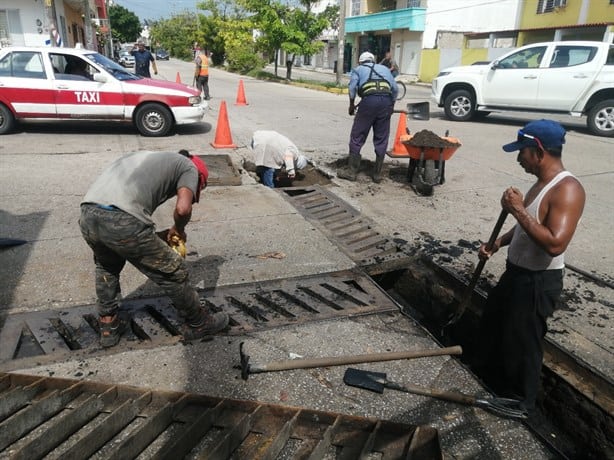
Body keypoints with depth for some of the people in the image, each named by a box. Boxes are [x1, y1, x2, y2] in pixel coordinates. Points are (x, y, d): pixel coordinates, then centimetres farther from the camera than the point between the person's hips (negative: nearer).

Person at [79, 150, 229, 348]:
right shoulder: (189, 167, 17)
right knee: (173, 274, 13)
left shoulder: (149, 158, 36)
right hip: (122, 221, -7)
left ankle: (108, 327, 40)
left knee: (106, 268, 36)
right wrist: (179, 230, 20)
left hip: (88, 215, 7)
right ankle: (199, 323, 31)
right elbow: (183, 208, -2)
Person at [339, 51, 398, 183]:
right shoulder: (384, 69, 30)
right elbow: (395, 88, 19)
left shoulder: (358, 69, 21)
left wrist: (351, 105, 14)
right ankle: (377, 174, 12)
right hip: (386, 101, 3)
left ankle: (351, 171, 7)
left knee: (357, 137, 5)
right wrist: (392, 105, 28)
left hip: (369, 100, -3)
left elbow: (352, 87, 4)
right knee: (381, 140, 9)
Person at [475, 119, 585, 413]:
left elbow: (555, 244, -34)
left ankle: (519, 402, 29)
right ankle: (488, 377, 46)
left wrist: (518, 210, -29)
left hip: (538, 282, -10)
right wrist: (499, 242, 5)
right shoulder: (541, 183, 6)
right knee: (491, 324, 24)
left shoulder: (567, 190, -24)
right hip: (517, 273, 10)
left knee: (521, 343, 6)